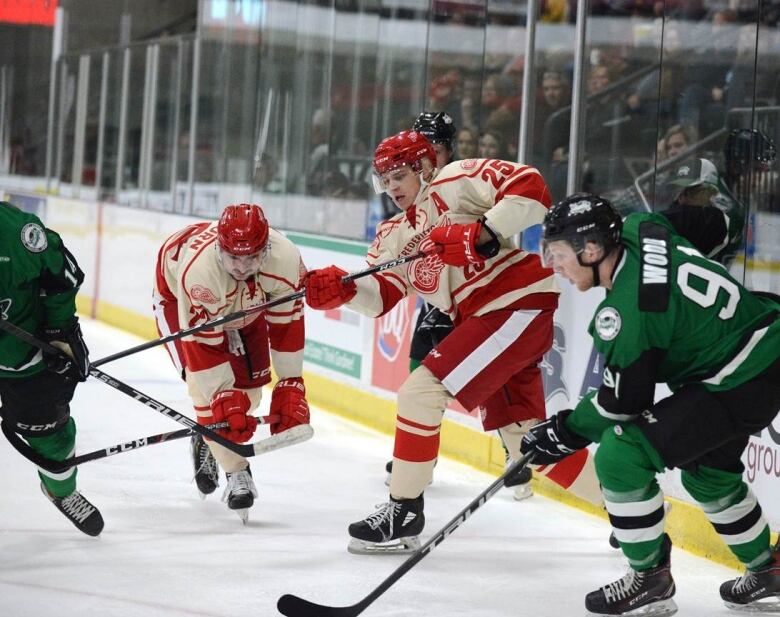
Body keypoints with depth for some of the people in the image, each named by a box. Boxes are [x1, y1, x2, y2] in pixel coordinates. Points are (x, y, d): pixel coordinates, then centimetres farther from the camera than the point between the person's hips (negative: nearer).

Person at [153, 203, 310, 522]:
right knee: (207, 385, -19)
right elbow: (202, 343, -36)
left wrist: (289, 389, -19)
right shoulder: (199, 269, -45)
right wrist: (223, 399, -35)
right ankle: (236, 473, -6)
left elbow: (287, 325, -21)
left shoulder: (286, 260, -35)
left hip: (246, 303, 4)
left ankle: (208, 441, 34)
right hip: (177, 295, -4)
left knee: (248, 388, 4)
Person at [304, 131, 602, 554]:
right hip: (483, 320, 10)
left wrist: (482, 234, -25)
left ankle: (403, 513, -6)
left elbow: (530, 188, -17)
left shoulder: (454, 183, -4)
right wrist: (342, 289, -12)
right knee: (522, 438, 13)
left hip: (520, 304, -10)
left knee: (421, 391, -14)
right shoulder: (395, 235, 19)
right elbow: (380, 295, 7)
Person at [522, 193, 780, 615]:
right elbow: (713, 224, 19)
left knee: (620, 456, -12)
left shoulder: (627, 310, -25)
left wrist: (566, 433, -4)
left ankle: (650, 579, 2)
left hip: (738, 386, -11)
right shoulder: (640, 228, -1)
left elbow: (624, 399, -17)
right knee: (708, 470, 30)